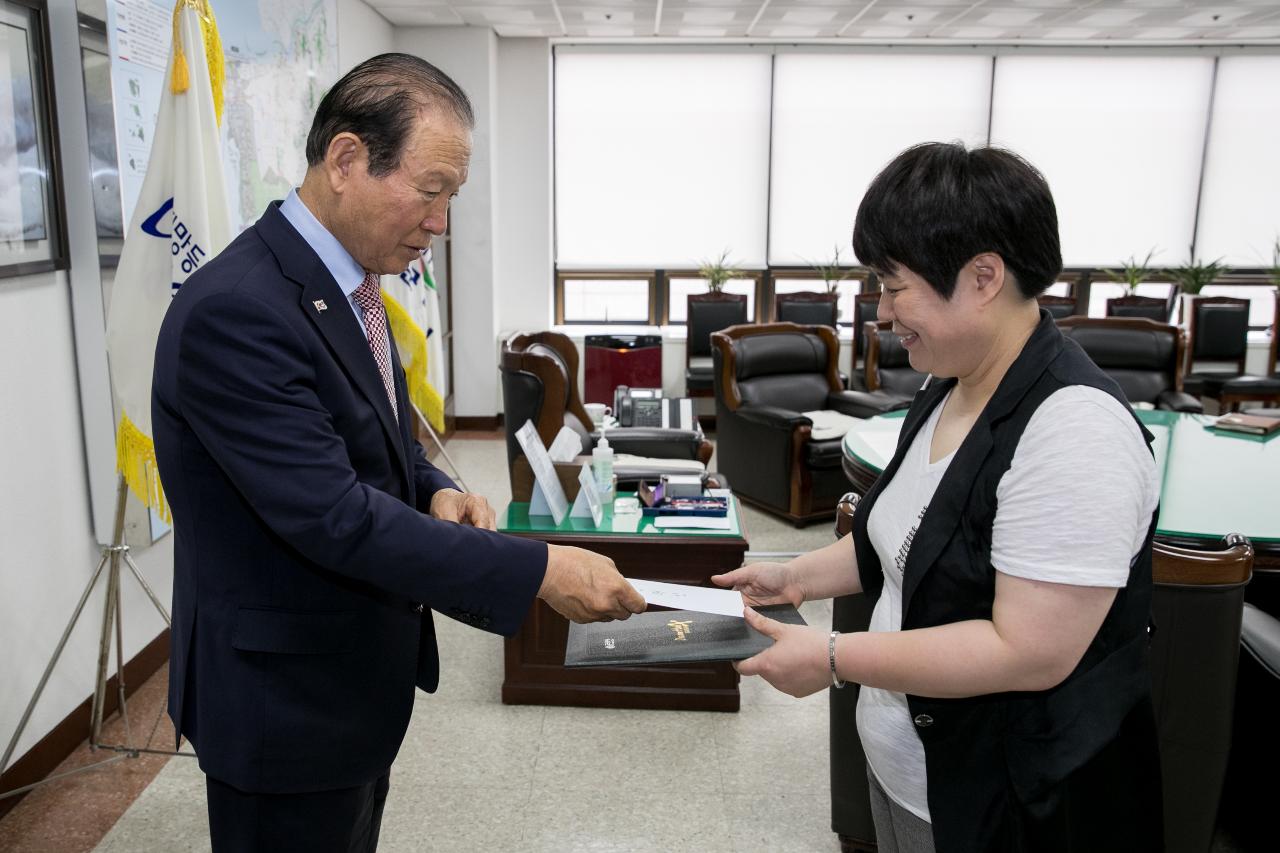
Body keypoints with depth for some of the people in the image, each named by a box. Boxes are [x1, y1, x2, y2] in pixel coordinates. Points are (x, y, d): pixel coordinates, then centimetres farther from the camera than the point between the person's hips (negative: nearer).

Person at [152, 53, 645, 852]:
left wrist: (434, 491, -7)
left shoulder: (345, 283, 3)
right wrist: (538, 571, -29)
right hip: (286, 699, -9)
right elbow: (332, 516, -30)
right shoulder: (236, 310, -27)